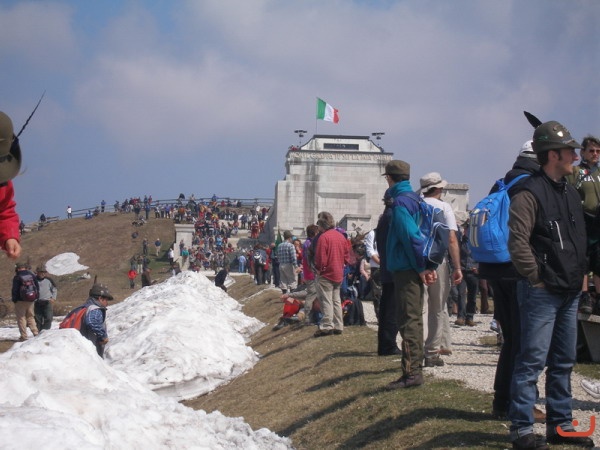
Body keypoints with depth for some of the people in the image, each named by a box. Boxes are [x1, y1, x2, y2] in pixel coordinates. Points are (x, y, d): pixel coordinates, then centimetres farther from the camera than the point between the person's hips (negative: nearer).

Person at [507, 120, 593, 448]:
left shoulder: (571, 193, 14)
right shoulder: (529, 193, -13)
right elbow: (517, 243, -20)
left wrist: (580, 274, 15)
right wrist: (536, 278, -15)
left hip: (570, 292, 9)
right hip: (541, 293, -9)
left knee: (563, 362, 13)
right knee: (533, 361, -7)